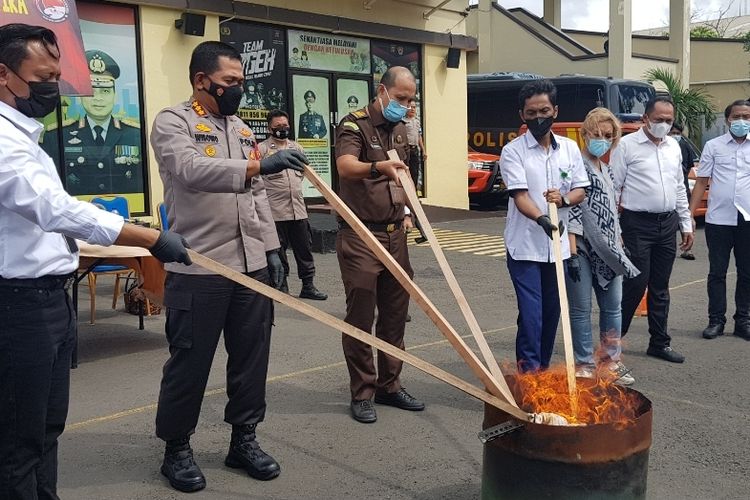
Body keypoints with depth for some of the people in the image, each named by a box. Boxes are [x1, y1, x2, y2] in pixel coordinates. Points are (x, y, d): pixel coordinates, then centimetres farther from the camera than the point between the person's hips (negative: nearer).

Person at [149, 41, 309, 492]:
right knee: (190, 362, 4)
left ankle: (244, 439, 26)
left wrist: (271, 249, 13)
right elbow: (192, 171, -26)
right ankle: (177, 448, 21)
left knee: (252, 357, 11)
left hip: (251, 266, 7)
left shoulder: (243, 129, 17)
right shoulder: (173, 122, -6)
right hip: (198, 270, -6)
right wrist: (258, 166, -37)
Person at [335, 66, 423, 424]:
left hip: (394, 234, 7)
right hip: (360, 236, -7)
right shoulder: (354, 125, -9)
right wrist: (378, 167, -48)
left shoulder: (400, 131, 15)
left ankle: (389, 385, 22)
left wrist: (405, 212, 15)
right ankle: (362, 394, 9)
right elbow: (346, 167, -29)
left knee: (395, 314, 10)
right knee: (361, 317, -1)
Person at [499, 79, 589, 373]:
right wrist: (542, 219, -34)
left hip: (559, 246, 5)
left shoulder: (570, 148, 8)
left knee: (551, 312, 13)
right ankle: (529, 371, -3)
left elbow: (581, 191, 9)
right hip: (525, 247, -5)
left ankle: (543, 368, 28)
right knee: (531, 314, -9)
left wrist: (564, 198, -14)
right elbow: (520, 195, -16)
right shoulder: (513, 151, -6)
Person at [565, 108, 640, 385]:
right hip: (582, 247, -7)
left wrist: (619, 246, 18)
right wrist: (572, 253, -19)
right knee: (581, 308, 0)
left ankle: (610, 361, 23)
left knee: (613, 306, 11)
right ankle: (585, 365, 11)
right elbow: (570, 211, -14)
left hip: (607, 250, 8)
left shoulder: (608, 171, 16)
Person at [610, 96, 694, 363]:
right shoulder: (626, 145, -6)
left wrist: (686, 224, 14)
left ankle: (660, 343, 20)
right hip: (638, 224, -6)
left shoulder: (674, 146, 13)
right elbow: (613, 188, -7)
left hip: (668, 224, 6)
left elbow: (679, 188, 18)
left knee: (660, 288, 11)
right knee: (635, 284, -6)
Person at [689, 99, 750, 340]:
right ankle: (716, 320, 15)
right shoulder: (713, 146, 4)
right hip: (718, 219, -1)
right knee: (717, 272, 5)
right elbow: (702, 182, 4)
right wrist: (690, 213, -4)